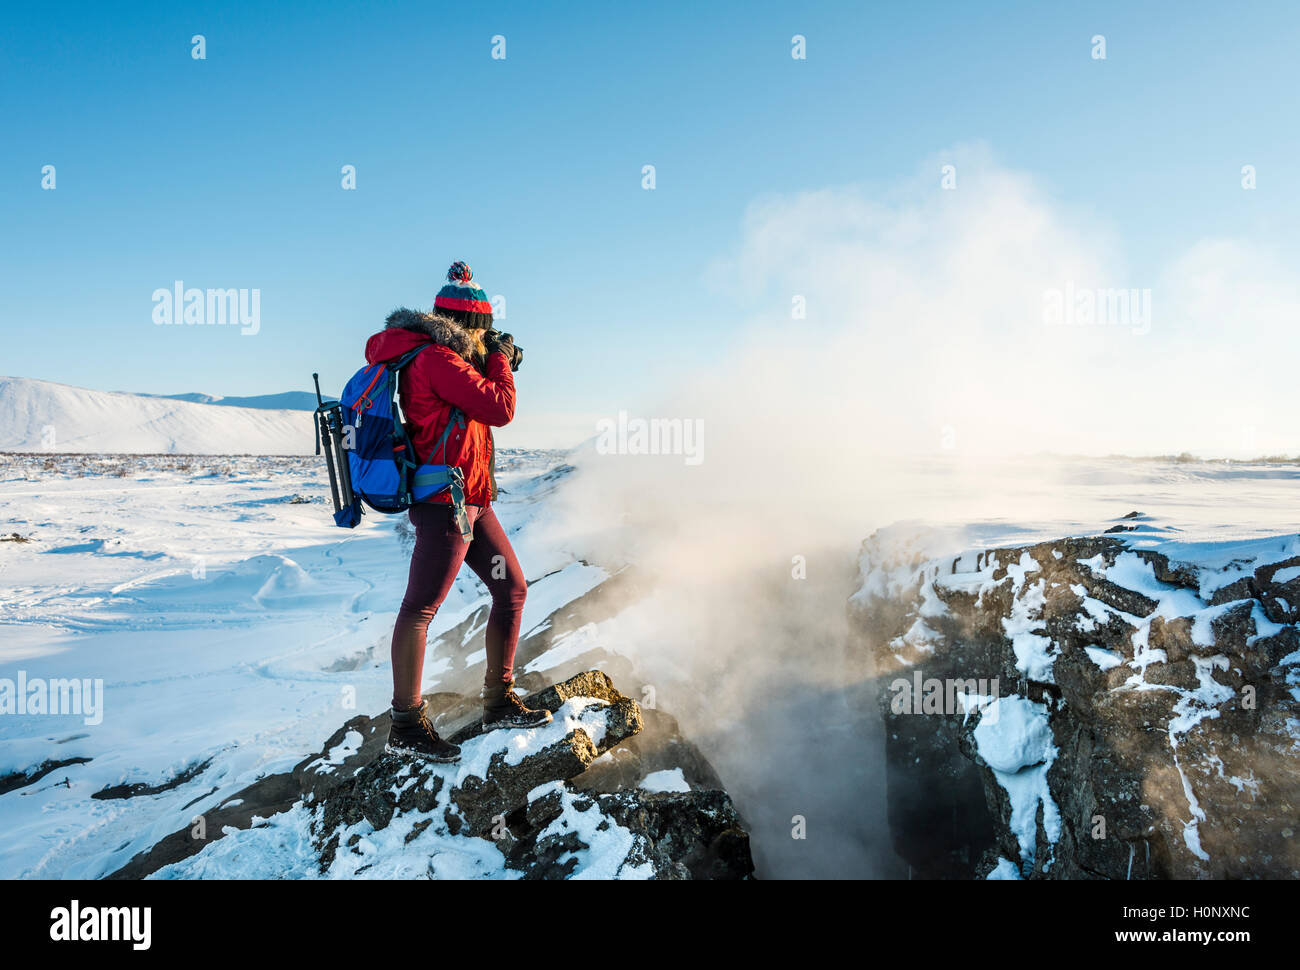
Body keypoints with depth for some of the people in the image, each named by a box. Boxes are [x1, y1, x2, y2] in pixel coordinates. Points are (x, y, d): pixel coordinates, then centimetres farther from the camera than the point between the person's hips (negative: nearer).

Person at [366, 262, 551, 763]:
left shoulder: (442, 358, 19)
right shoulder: (436, 358, -12)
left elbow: (475, 408, 29)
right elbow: (499, 410, -15)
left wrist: (498, 367, 20)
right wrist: (500, 360, 1)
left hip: (472, 501, 11)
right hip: (446, 499, -11)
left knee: (512, 588, 13)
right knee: (421, 605, -10)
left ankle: (499, 702, 21)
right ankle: (406, 726, -8)